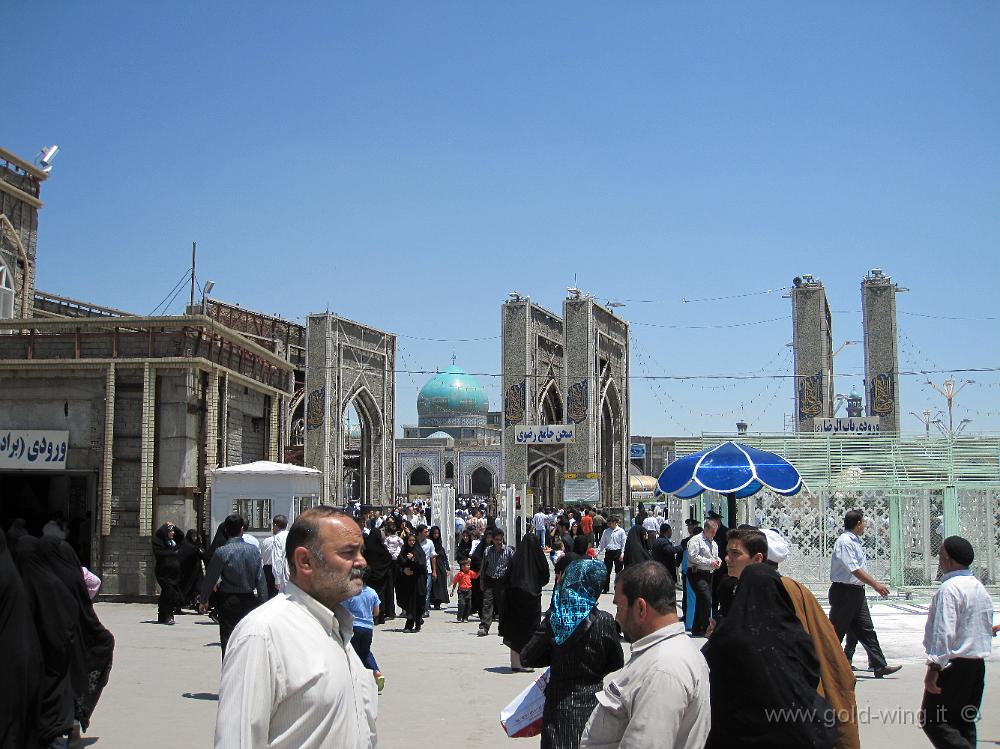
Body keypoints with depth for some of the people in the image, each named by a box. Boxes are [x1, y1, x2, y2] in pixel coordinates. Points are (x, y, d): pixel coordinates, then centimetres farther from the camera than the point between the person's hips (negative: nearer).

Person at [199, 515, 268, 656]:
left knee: (227, 639, 2)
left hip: (228, 601, -2)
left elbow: (210, 577, -3)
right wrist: (263, 602, 6)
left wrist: (204, 600, 10)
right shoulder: (253, 550, -3)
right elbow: (261, 578, -1)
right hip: (249, 600, 2)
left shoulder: (221, 552, -10)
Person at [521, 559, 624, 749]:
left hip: (557, 705, 2)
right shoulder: (604, 621, -13)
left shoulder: (553, 618, -9)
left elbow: (527, 658, -5)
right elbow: (617, 663, -1)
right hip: (591, 705, -1)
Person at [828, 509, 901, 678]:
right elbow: (854, 569, -24)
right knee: (837, 631, -1)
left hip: (857, 591, 9)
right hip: (844, 592, -9)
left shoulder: (855, 541, 14)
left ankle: (880, 666, 9)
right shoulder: (845, 542, -17)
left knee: (866, 629, 8)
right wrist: (875, 584, -23)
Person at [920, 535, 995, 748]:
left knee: (933, 720, -5)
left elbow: (944, 632, -23)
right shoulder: (980, 588, 12)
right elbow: (988, 628, 17)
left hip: (954, 665, -9)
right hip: (978, 663, 9)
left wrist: (934, 667, -22)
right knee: (965, 723, 15)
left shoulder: (949, 589, -17)